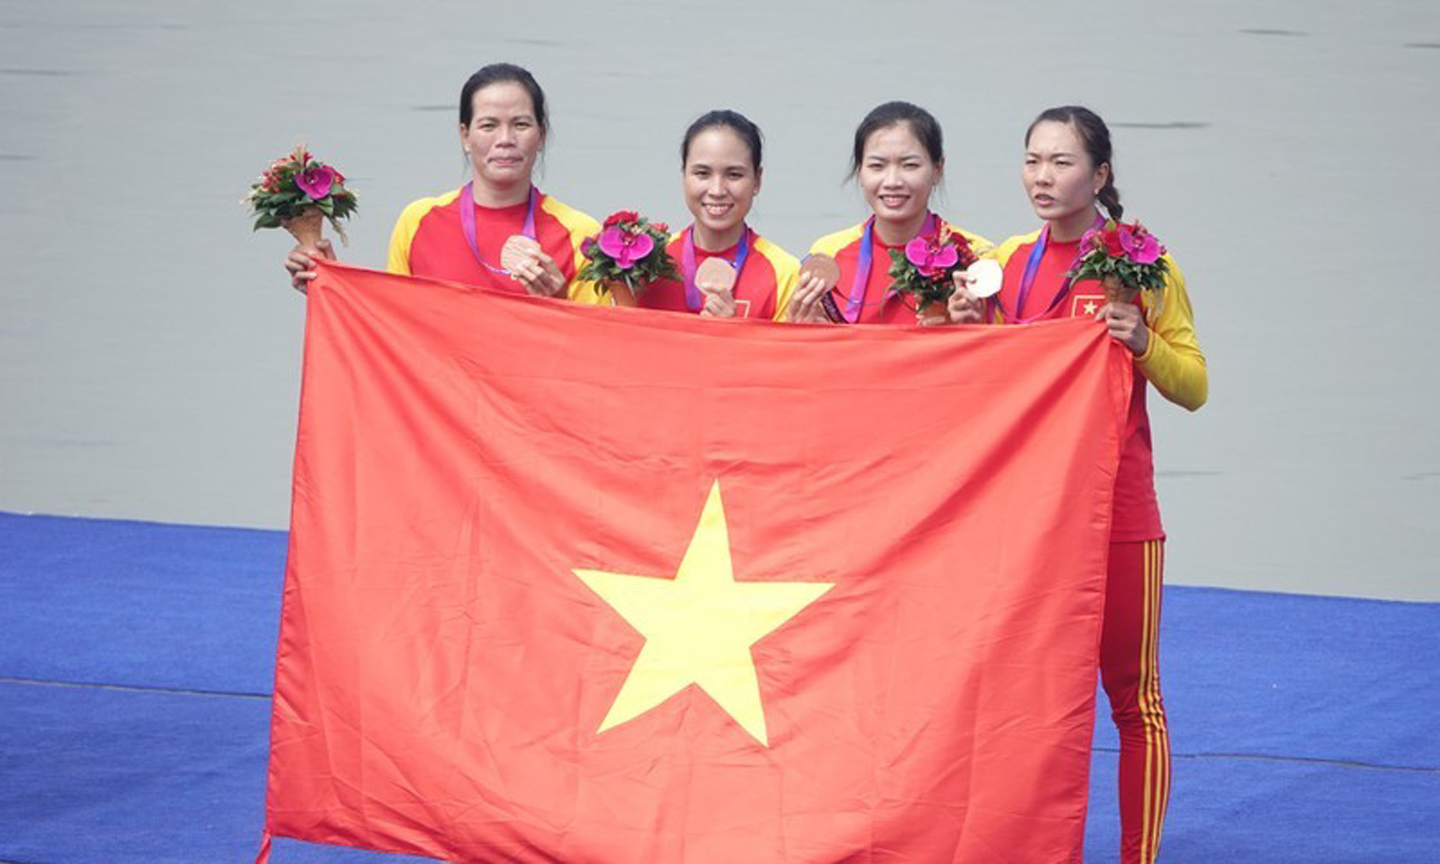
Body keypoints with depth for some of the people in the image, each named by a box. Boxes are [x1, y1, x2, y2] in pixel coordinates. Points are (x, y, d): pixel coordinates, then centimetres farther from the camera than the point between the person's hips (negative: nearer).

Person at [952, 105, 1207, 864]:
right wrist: (974, 327, -2)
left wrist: (1143, 344, -20)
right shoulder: (1006, 262, 8)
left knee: (1131, 692, 0)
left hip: (1117, 507, -4)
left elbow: (1192, 388, -3)